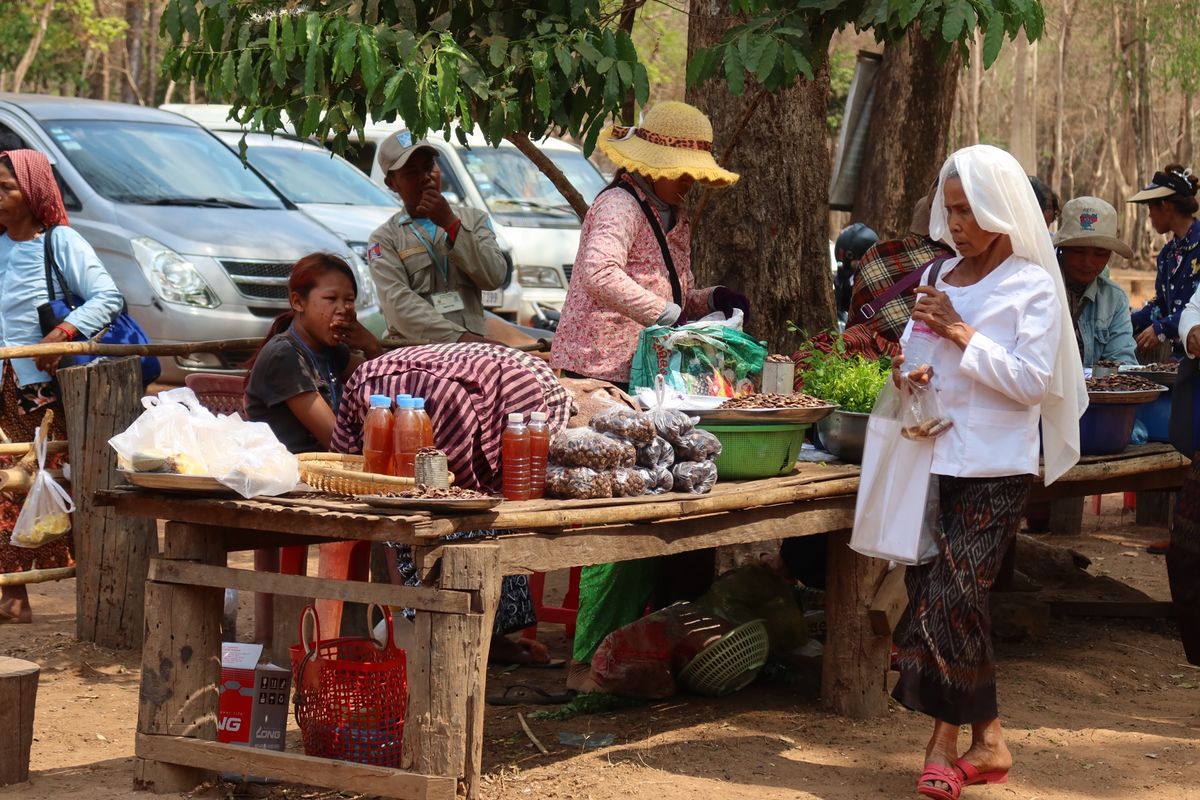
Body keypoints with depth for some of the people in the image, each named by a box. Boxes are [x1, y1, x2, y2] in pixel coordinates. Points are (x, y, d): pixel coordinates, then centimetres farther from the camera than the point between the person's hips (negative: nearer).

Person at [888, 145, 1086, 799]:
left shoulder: (1032, 286, -5)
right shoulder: (944, 276, 12)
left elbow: (1033, 382, -12)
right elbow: (921, 350, 19)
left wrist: (961, 334, -16)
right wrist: (915, 372, -4)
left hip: (994, 470, -6)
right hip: (936, 459, 6)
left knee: (950, 595, -12)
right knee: (931, 592, 2)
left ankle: (946, 742, -1)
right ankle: (985, 743, 11)